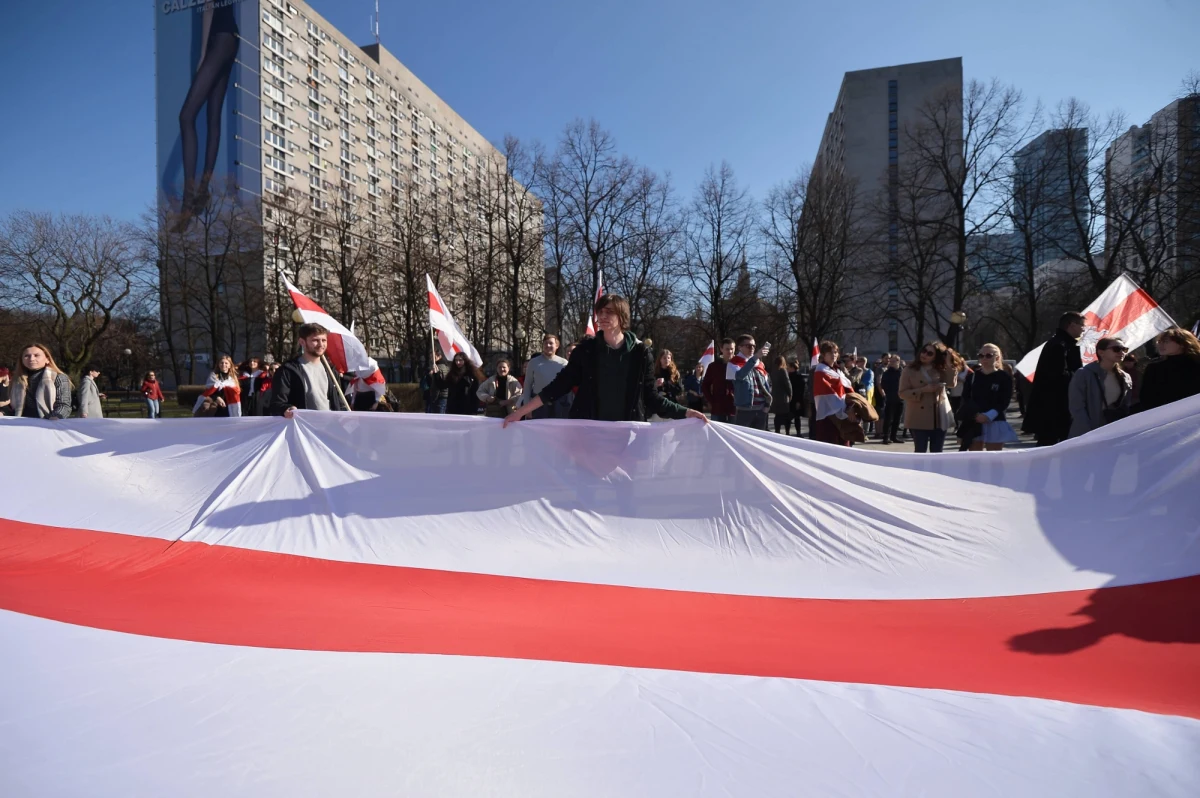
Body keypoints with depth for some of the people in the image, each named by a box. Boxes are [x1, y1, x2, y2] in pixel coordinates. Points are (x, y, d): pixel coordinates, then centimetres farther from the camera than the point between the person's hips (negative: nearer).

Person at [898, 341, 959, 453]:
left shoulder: (940, 370, 9)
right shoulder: (909, 371, 0)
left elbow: (951, 383, -9)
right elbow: (902, 393, -7)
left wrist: (949, 364, -12)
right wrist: (923, 390, -18)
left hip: (939, 418, 3)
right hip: (919, 418, -3)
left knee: (937, 452, 10)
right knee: (920, 452, 0)